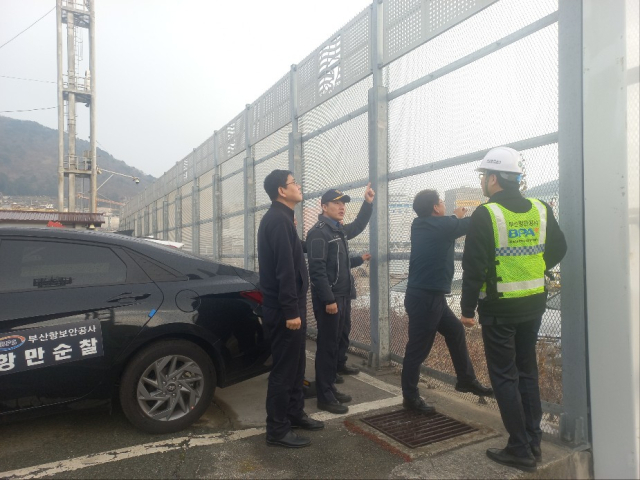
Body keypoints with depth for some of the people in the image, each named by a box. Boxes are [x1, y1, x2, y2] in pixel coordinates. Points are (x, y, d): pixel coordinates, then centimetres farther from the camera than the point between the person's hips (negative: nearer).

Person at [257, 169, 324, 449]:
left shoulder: (280, 218, 16)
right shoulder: (278, 219, -16)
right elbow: (284, 268, -23)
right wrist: (291, 310, -24)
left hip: (287, 305, 10)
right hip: (283, 308, -10)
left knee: (295, 363, 18)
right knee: (284, 367, -1)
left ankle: (294, 414, 32)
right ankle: (277, 430, 10)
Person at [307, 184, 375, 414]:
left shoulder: (340, 230, 14)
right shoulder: (318, 232, -14)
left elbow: (358, 226, 34)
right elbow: (317, 269, -20)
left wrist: (368, 203, 23)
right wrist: (328, 299, -23)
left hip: (342, 296, 9)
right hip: (329, 299, -9)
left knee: (334, 344, 14)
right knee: (327, 346, -3)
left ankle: (330, 388, 25)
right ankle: (324, 396, 6)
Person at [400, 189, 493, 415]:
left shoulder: (421, 225, 7)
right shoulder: (441, 225, -15)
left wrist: (455, 217, 30)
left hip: (430, 295, 9)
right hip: (424, 297, -9)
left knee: (455, 331, 19)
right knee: (418, 348, 1)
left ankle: (466, 379, 32)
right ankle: (410, 397, 14)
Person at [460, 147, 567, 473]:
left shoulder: (486, 214, -16)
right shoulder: (541, 210, 3)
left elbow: (473, 266, -17)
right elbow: (557, 250, 14)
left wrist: (467, 308, -9)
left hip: (499, 307, -6)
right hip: (533, 303, 6)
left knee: (504, 377, 4)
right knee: (527, 371, 17)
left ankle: (520, 450, 10)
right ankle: (533, 443, 25)